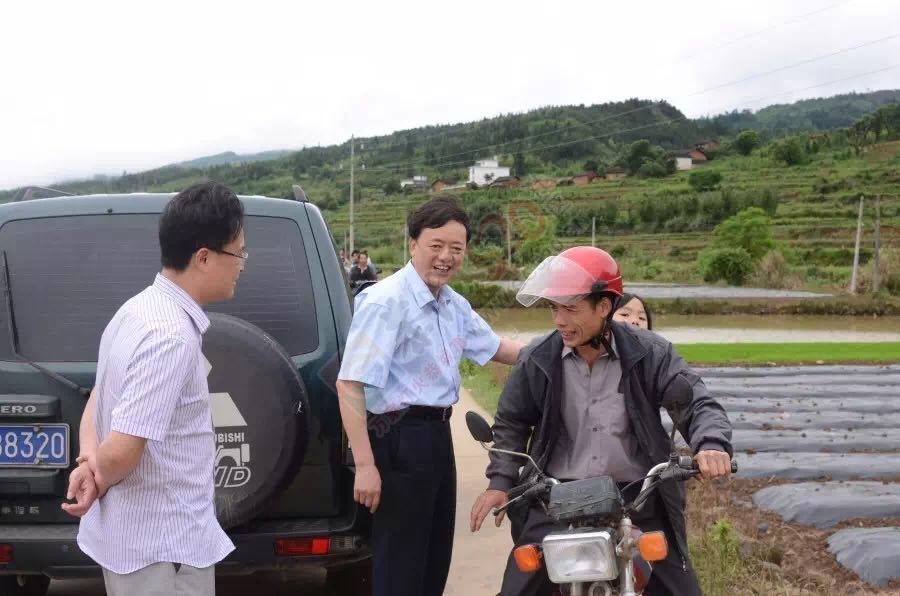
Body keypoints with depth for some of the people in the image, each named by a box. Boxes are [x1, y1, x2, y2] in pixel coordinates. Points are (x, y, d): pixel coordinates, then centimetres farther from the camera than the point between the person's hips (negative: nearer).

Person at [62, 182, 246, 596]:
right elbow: (122, 452, -28)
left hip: (133, 534, 9)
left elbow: (100, 401, 14)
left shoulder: (140, 310, 6)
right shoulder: (172, 336, -25)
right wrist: (100, 481, -7)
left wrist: (90, 462, -4)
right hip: (162, 544, -9)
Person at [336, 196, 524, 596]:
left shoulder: (455, 305, 11)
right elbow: (350, 385, -24)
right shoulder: (385, 301, -18)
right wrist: (365, 465, -27)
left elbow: (494, 348, 27)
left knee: (436, 560, 19)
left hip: (438, 434, 9)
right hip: (399, 439, -9)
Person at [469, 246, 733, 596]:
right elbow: (511, 421, 13)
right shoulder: (537, 360, 1)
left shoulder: (649, 354, -4)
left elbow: (697, 403, -5)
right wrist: (501, 481, 0)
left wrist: (711, 444, -27)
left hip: (638, 497, -1)